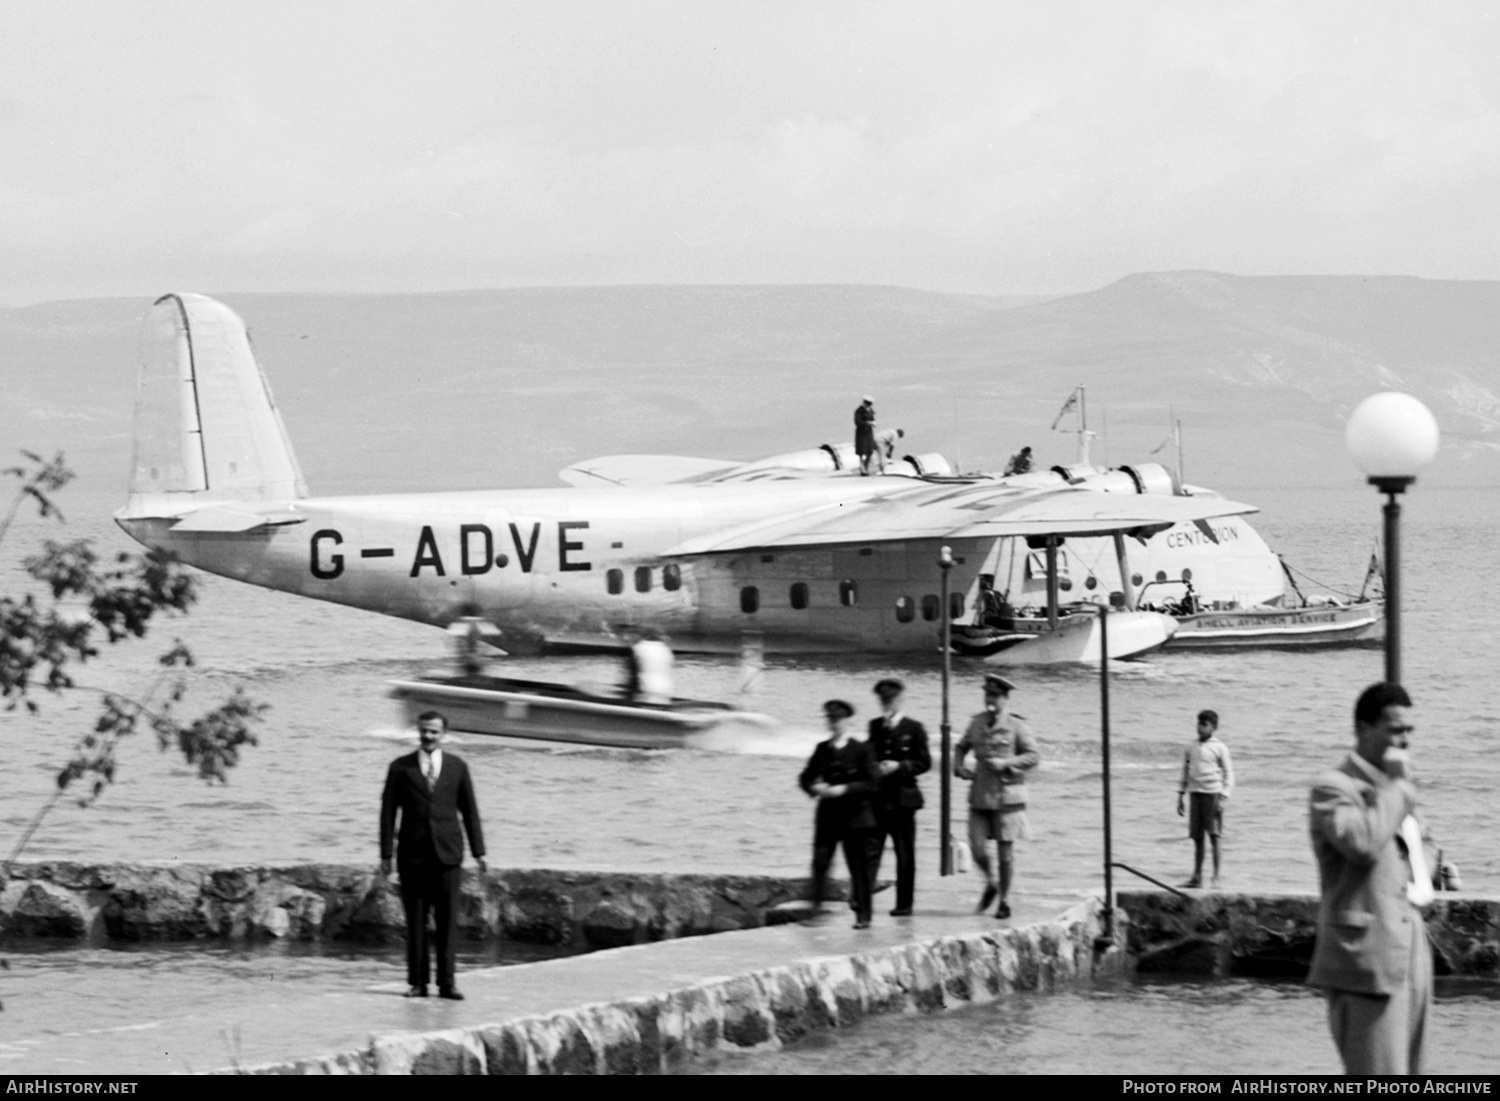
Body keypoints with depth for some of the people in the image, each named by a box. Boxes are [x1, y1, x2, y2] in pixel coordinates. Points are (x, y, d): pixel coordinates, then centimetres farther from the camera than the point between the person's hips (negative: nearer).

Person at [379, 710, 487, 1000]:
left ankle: (446, 983, 0)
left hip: (447, 853, 0)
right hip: (412, 854, 0)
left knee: (447, 921, -2)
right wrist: (386, 854, -2)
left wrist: (478, 852, 4)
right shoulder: (400, 767, 4)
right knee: (415, 921, 0)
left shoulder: (457, 767, 7)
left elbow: (469, 811, 9)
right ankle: (417, 983, 5)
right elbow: (388, 812, 3)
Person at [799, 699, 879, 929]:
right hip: (827, 815, 3)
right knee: (820, 860, -8)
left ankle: (863, 915, 8)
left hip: (854, 816, -3)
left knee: (859, 867, 1)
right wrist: (816, 788, -10)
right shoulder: (822, 749, 9)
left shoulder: (860, 750, -3)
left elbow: (870, 783, -7)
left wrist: (843, 789, -18)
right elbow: (806, 778, 12)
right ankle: (816, 907, -2)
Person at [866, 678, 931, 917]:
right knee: (871, 850, -9)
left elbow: (924, 762, -3)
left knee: (905, 854, 5)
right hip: (876, 799, 2)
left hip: (902, 799, -2)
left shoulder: (914, 729, 0)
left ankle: (904, 904, 13)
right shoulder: (875, 726, 12)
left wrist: (898, 767, -15)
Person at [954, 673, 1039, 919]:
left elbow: (1033, 756, -7)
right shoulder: (977, 723, 9)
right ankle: (990, 883, 27)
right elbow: (961, 748, 23)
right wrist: (959, 767, 3)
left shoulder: (1016, 726, -4)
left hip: (1006, 795, -3)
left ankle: (1005, 901, 15)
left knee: (1005, 850, 2)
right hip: (979, 796, 3)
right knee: (977, 849, -2)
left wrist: (1005, 763, -18)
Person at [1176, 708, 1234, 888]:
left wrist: (1223, 798, -10)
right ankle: (1197, 877, 10)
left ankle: (1216, 877, -6)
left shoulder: (1219, 748, -1)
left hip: (1212, 793, -5)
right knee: (1197, 837, 6)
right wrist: (1180, 797, 14)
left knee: (1214, 835, -8)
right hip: (1194, 793, 5)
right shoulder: (1192, 748, 13)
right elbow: (1185, 772, 19)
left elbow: (1228, 774, -1)